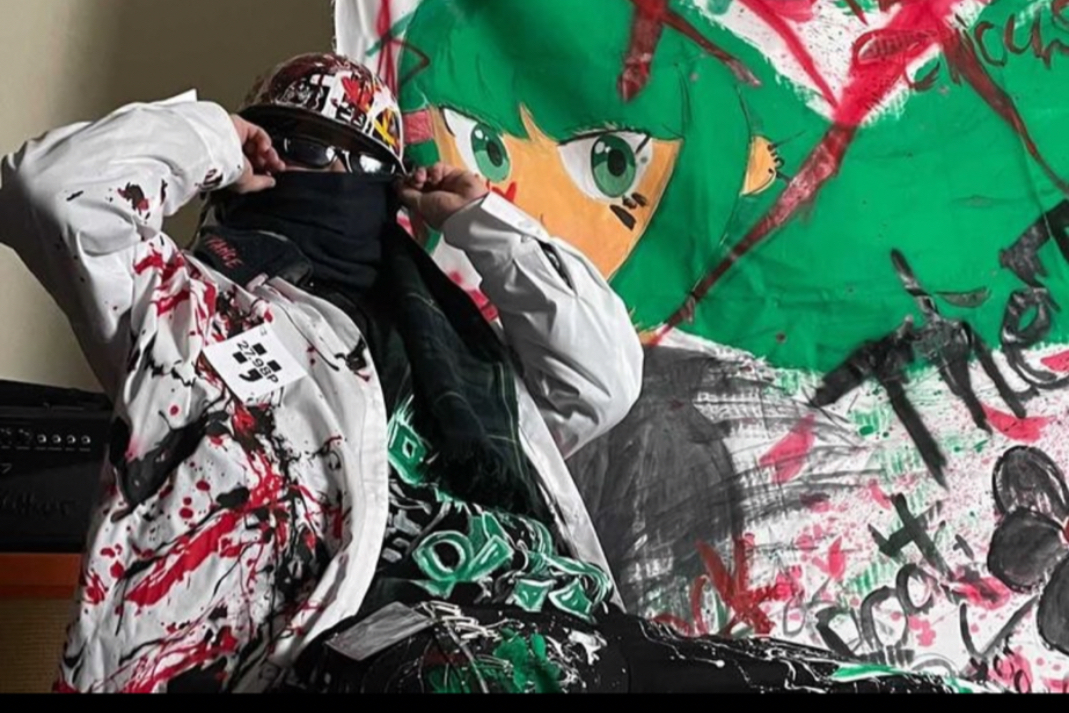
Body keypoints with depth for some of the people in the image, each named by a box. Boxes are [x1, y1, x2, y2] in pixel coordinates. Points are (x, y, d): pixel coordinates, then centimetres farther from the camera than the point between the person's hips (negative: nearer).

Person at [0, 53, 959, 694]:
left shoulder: (443, 332, 31)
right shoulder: (203, 311, 16)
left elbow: (606, 382, 24)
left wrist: (487, 224, 27)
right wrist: (212, 141, 19)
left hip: (585, 632, 6)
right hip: (382, 643, -5)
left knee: (902, 685, -8)